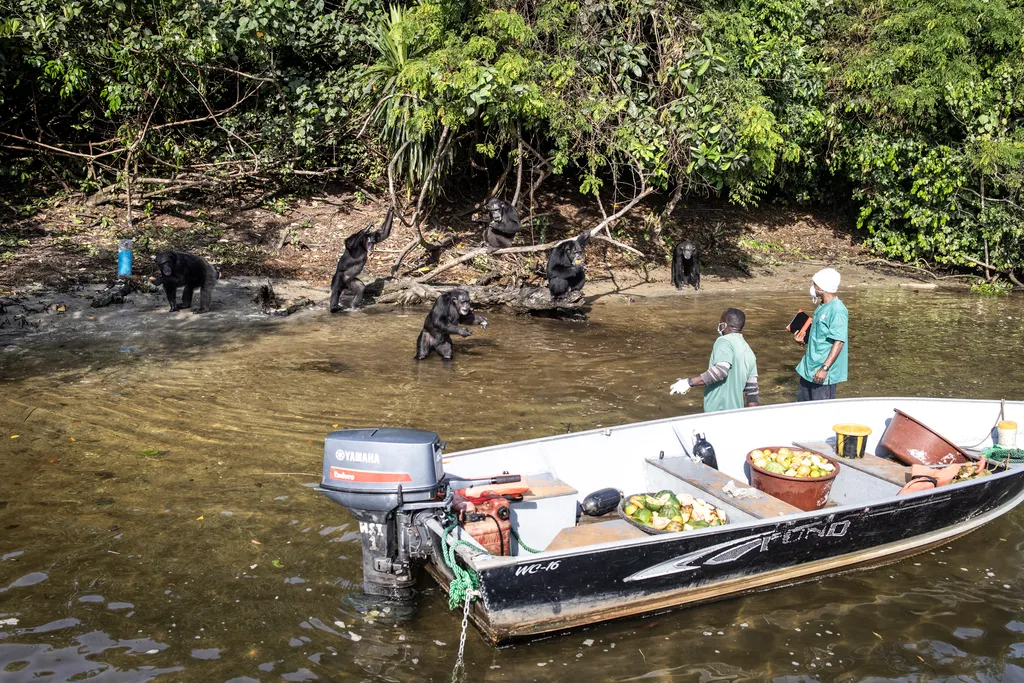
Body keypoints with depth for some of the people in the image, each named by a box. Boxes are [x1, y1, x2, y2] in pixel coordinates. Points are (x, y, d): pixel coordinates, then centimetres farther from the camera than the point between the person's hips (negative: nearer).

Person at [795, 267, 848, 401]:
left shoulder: (837, 310, -19)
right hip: (810, 367, 9)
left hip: (823, 373, -9)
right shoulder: (822, 307, 10)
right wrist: (804, 338, 7)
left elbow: (839, 342, -24)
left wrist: (825, 368, -27)